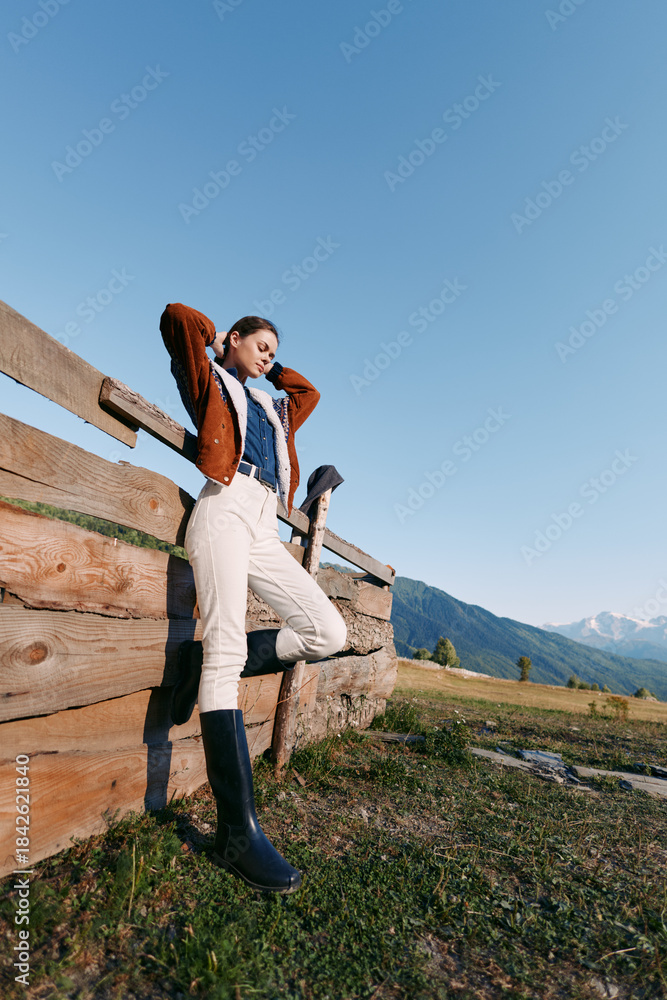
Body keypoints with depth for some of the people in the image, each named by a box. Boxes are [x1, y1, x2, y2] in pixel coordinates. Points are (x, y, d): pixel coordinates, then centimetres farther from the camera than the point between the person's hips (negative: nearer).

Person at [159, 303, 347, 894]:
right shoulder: (210, 380, 19)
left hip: (265, 527, 7)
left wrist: (270, 369, 41)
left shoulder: (272, 405, 34)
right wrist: (216, 343, 26)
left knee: (329, 634, -8)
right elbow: (178, 317, 10)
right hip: (226, 507, -7)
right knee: (229, 651, -18)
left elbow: (309, 392, 46)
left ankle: (204, 663, 3)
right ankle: (238, 832, -16)